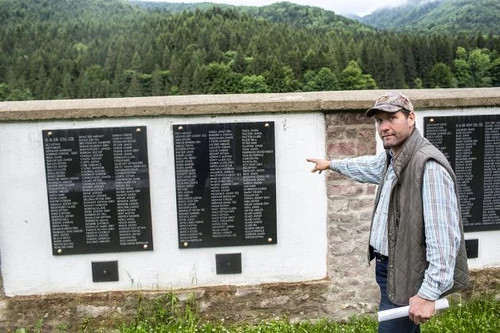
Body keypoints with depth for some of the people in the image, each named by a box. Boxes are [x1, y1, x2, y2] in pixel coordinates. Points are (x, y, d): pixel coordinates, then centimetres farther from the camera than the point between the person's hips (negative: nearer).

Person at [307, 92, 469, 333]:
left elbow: (443, 236, -29)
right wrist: (331, 164, 43)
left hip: (406, 277, -9)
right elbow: (369, 166, 31)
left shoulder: (428, 165, -25)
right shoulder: (391, 157, 6)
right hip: (388, 268, 9)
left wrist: (428, 293, -31)